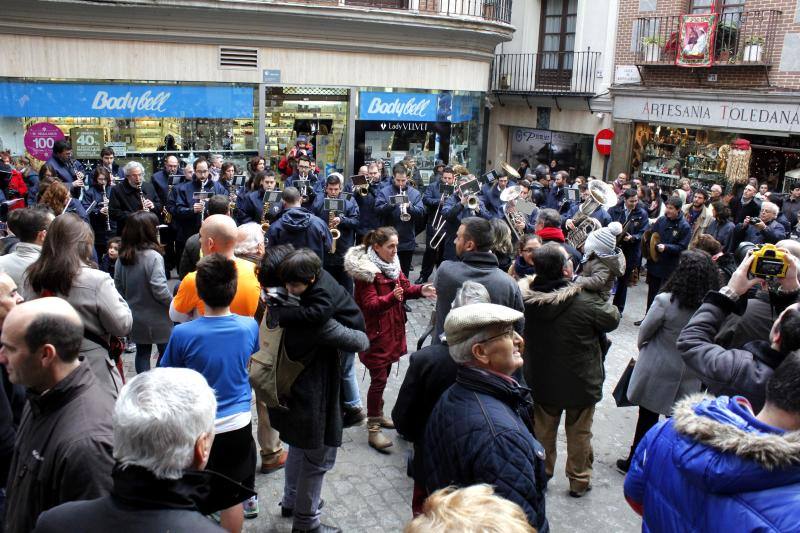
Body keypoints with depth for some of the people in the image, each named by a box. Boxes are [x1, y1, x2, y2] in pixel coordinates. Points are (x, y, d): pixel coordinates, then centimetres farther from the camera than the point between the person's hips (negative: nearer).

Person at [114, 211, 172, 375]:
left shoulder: (122, 258, -2)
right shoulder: (153, 256, -21)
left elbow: (118, 287, 5)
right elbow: (160, 289, -23)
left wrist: (129, 304, 17)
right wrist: (173, 304, -8)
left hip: (135, 318, 6)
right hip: (156, 319, -5)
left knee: (142, 353, 17)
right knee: (165, 352, 11)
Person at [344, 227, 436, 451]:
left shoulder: (392, 264, 5)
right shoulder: (366, 270, -19)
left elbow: (404, 287, 10)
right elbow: (370, 304, -23)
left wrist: (420, 290, -10)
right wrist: (392, 297, -40)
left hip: (392, 330, 8)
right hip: (375, 333, -8)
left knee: (383, 375, 18)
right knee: (379, 379, -5)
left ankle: (378, 414, 36)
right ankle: (373, 428, 5)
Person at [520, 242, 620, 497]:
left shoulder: (526, 298, -18)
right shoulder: (586, 302, -28)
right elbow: (613, 319, -11)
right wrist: (601, 303, 4)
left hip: (540, 382, 3)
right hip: (580, 383, -3)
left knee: (543, 430, 24)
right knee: (579, 434, 19)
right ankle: (579, 481, 35)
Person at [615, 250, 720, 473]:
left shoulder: (666, 301, -25)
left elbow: (644, 331, -10)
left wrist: (641, 346, 10)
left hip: (658, 370, -3)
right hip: (689, 374, 3)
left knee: (647, 418, 13)